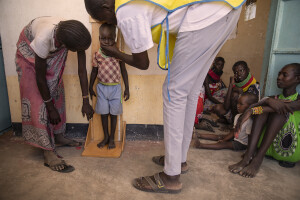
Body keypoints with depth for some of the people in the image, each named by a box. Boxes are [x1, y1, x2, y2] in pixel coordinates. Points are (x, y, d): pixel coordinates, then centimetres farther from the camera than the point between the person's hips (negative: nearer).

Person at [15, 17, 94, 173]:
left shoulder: (76, 36, -31)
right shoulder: (44, 38, -43)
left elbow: (82, 70, -23)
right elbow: (40, 78, -31)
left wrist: (86, 102, -20)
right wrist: (51, 108, -22)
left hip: (53, 53, 5)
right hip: (30, 52, -5)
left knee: (57, 93, 5)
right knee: (37, 99, -11)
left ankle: (58, 136, 21)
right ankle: (48, 153, -10)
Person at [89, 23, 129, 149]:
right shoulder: (97, 55, -4)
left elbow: (123, 71, -1)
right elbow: (94, 71, 7)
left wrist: (127, 88, 0)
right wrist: (90, 87, 12)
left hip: (115, 88, -1)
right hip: (101, 88, 2)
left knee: (113, 114, 8)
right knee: (103, 113, 10)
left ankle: (112, 138, 23)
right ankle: (105, 137, 28)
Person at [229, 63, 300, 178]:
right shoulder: (274, 98, 16)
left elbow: (290, 106, -23)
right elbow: (251, 107, -4)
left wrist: (252, 110, -29)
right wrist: (268, 101, -27)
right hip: (269, 147, 3)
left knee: (280, 109, -23)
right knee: (263, 106, -17)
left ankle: (258, 158, -32)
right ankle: (249, 155, -34)